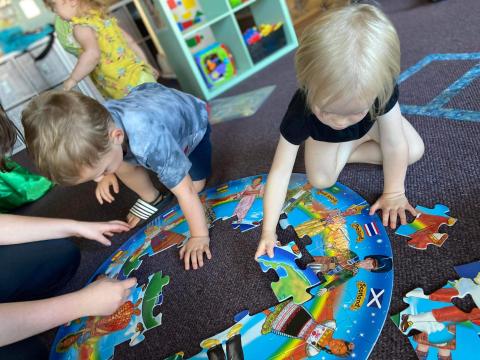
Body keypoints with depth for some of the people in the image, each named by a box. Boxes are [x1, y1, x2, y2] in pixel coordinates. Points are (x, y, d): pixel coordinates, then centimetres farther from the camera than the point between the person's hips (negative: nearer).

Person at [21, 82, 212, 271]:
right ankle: (150, 198, 11)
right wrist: (108, 173, -11)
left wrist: (199, 236, -34)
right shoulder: (93, 126, -29)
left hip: (191, 119, -4)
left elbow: (185, 191, -39)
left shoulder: (148, 140, -49)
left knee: (194, 186, -9)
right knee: (122, 166, -16)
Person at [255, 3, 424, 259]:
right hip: (324, 136, -1)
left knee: (414, 152, -15)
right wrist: (268, 231, -42)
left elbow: (395, 145, -29)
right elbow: (279, 172, -41)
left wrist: (394, 193, -24)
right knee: (320, 180, -19)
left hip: (373, 124, 2)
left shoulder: (380, 88, -41)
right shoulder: (301, 112, -44)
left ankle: (347, 152, 1)